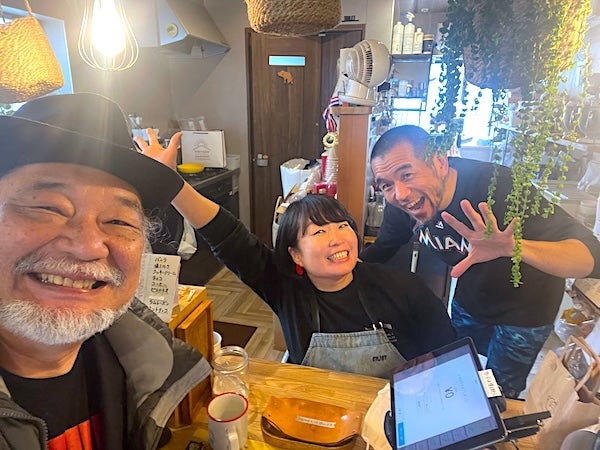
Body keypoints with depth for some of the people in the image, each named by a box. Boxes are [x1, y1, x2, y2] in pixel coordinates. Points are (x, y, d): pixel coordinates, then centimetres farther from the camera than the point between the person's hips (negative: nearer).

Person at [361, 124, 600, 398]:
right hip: (468, 301, 5)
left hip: (524, 311, -4)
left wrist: (514, 247, -61)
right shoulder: (399, 206, -23)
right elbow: (383, 249, -4)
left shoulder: (497, 187, -39)